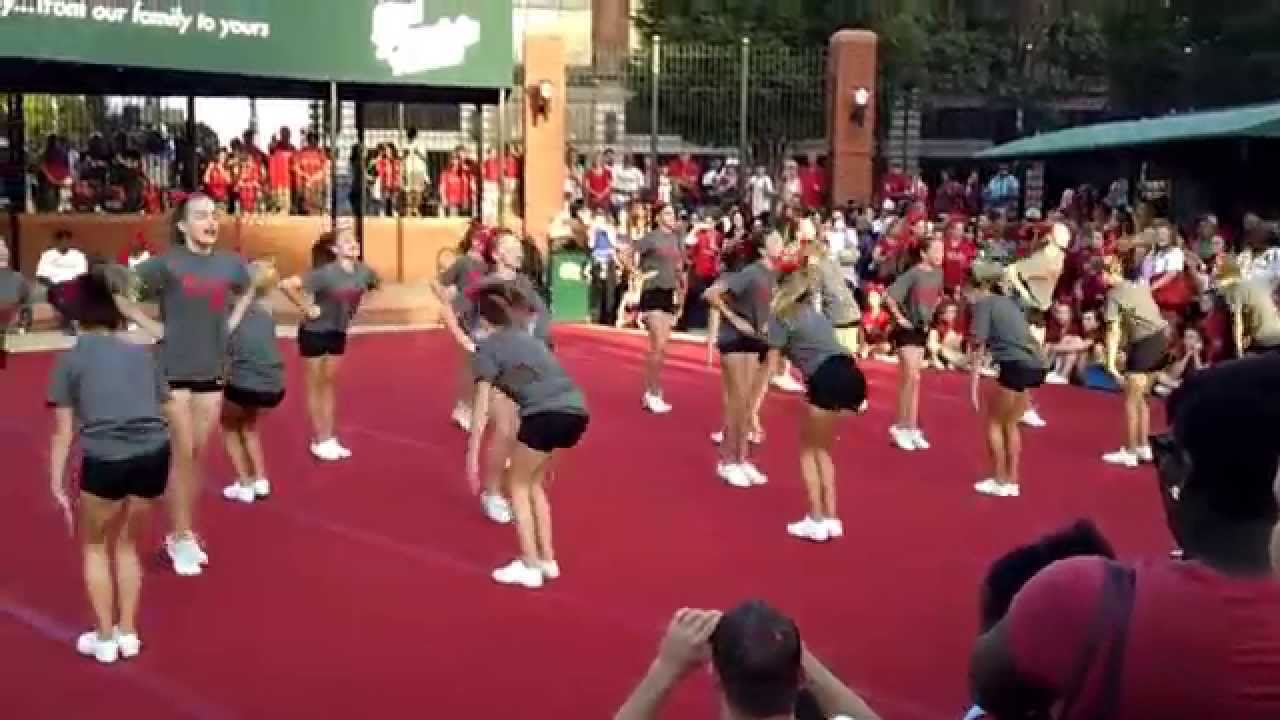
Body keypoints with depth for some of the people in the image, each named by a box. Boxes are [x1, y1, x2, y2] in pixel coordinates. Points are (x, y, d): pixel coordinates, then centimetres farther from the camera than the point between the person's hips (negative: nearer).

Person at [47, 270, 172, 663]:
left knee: (94, 545, 22)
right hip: (154, 453, 3)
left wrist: (57, 483, 10)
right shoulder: (141, 352, 18)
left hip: (105, 459, -3)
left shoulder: (71, 358, 9)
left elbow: (64, 430, 6)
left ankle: (105, 638, 24)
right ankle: (128, 633, 29)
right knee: (126, 542, 26)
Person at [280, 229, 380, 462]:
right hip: (315, 333, -6)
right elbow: (287, 285, -33)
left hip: (338, 334, 6)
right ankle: (319, 441, 15)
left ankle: (330, 439, 24)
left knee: (329, 384, 15)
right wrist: (306, 308, -24)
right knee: (315, 385, 6)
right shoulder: (326, 273, -27)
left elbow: (375, 284, 15)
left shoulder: (364, 271, -10)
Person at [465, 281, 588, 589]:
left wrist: (472, 456, 9)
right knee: (534, 482, 25)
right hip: (576, 410, 7)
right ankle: (547, 559, 27)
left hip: (546, 414, -6)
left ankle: (530, 566, 14)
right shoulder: (528, 338, 30)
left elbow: (481, 411, 5)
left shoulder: (487, 347, 10)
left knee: (518, 485, 15)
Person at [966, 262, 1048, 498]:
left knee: (992, 421, 10)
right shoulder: (1008, 302, 23)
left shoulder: (983, 303, 0)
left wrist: (973, 387, -5)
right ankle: (1012, 481, 24)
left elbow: (978, 347, -5)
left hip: (1017, 366, -8)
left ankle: (1000, 481, 13)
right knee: (1010, 423, 21)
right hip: (1036, 366, 8)